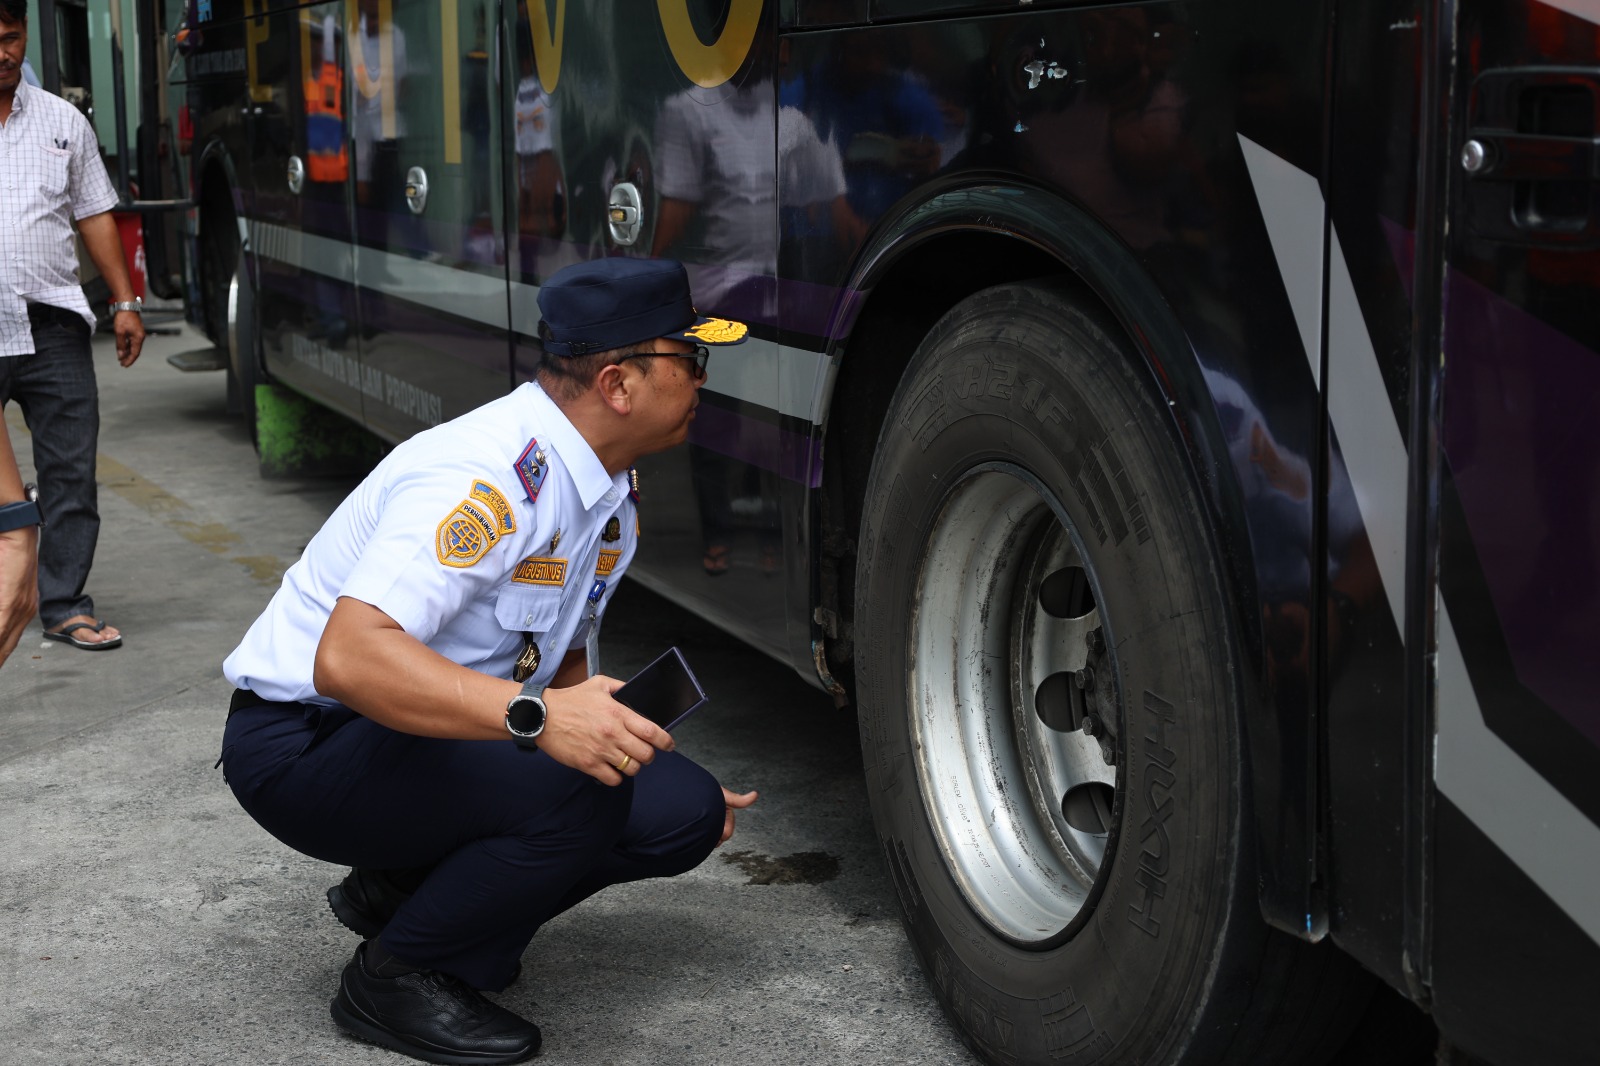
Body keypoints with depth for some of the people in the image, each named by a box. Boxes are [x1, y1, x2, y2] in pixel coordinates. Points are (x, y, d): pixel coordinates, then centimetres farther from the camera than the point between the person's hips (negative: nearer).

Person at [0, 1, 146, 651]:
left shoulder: (63, 122, 13)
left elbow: (95, 215, 16)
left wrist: (125, 303, 10)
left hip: (52, 326, 2)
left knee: (70, 472, 1)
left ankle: (64, 606, 9)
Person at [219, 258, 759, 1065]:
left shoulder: (608, 494, 5)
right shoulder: (485, 478, -26)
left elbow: (564, 662, 19)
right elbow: (347, 657, -38)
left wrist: (633, 746, 6)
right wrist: (534, 717, -48)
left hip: (459, 743, 9)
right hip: (304, 743, -9)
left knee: (684, 810, -5)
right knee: (577, 789, -32)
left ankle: (402, 886, 9)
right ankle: (397, 979, -9)